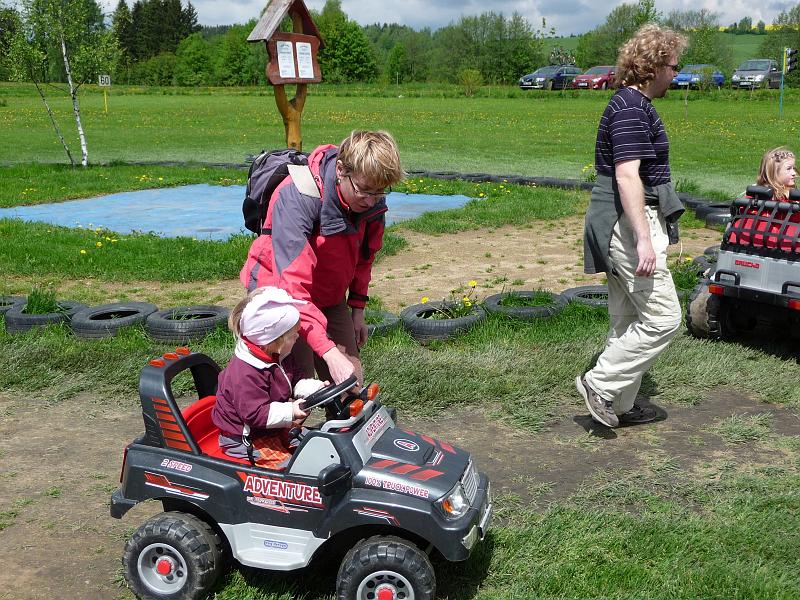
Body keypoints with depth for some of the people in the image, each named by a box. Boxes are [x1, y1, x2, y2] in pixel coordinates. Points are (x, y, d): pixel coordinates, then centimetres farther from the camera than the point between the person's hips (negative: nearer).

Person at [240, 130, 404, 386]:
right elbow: (292, 284, -40)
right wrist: (330, 353, -46)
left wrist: (357, 308, 9)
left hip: (330, 297, 6)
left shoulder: (372, 201, -13)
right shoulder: (297, 197, -33)